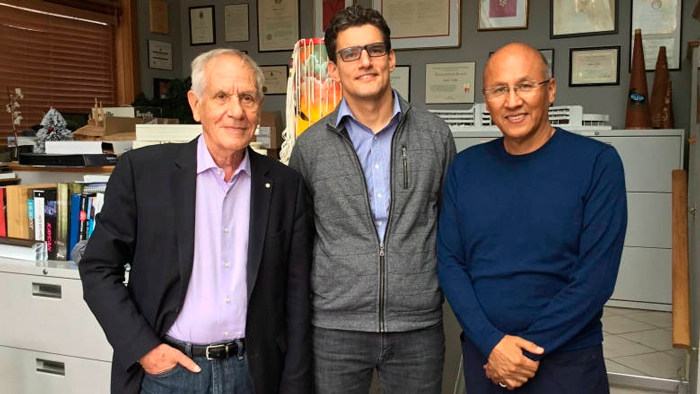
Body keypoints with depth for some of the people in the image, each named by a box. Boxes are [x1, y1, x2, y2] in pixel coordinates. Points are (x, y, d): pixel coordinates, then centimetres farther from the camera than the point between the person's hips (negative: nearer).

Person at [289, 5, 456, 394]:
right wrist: (304, 301, 7)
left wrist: (452, 291, 8)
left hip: (419, 326, 1)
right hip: (335, 326, 0)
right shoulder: (310, 146, 0)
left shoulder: (435, 134, 2)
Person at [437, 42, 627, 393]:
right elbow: (449, 262, -2)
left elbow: (596, 275, -14)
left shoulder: (597, 163, -10)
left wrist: (529, 348, -14)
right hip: (482, 355, 3)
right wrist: (492, 342, -13)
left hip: (567, 360, -3)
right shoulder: (465, 167, 0)